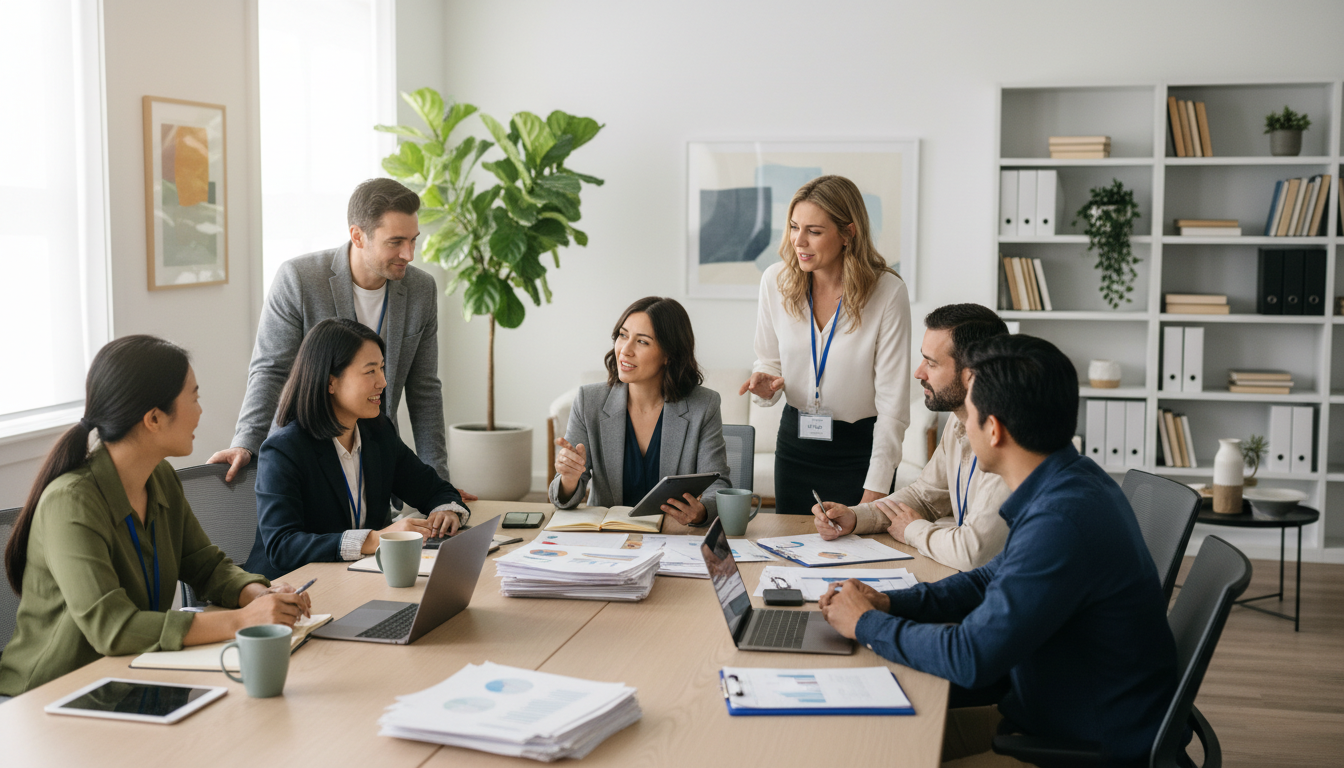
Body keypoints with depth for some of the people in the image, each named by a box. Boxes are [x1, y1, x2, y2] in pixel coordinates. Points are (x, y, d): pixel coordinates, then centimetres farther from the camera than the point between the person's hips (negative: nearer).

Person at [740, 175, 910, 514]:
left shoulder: (887, 291, -17)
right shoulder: (775, 280, -6)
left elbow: (893, 404, -16)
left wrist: (874, 493, -18)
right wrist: (765, 385, -15)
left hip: (861, 446, -3)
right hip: (794, 441, 4)